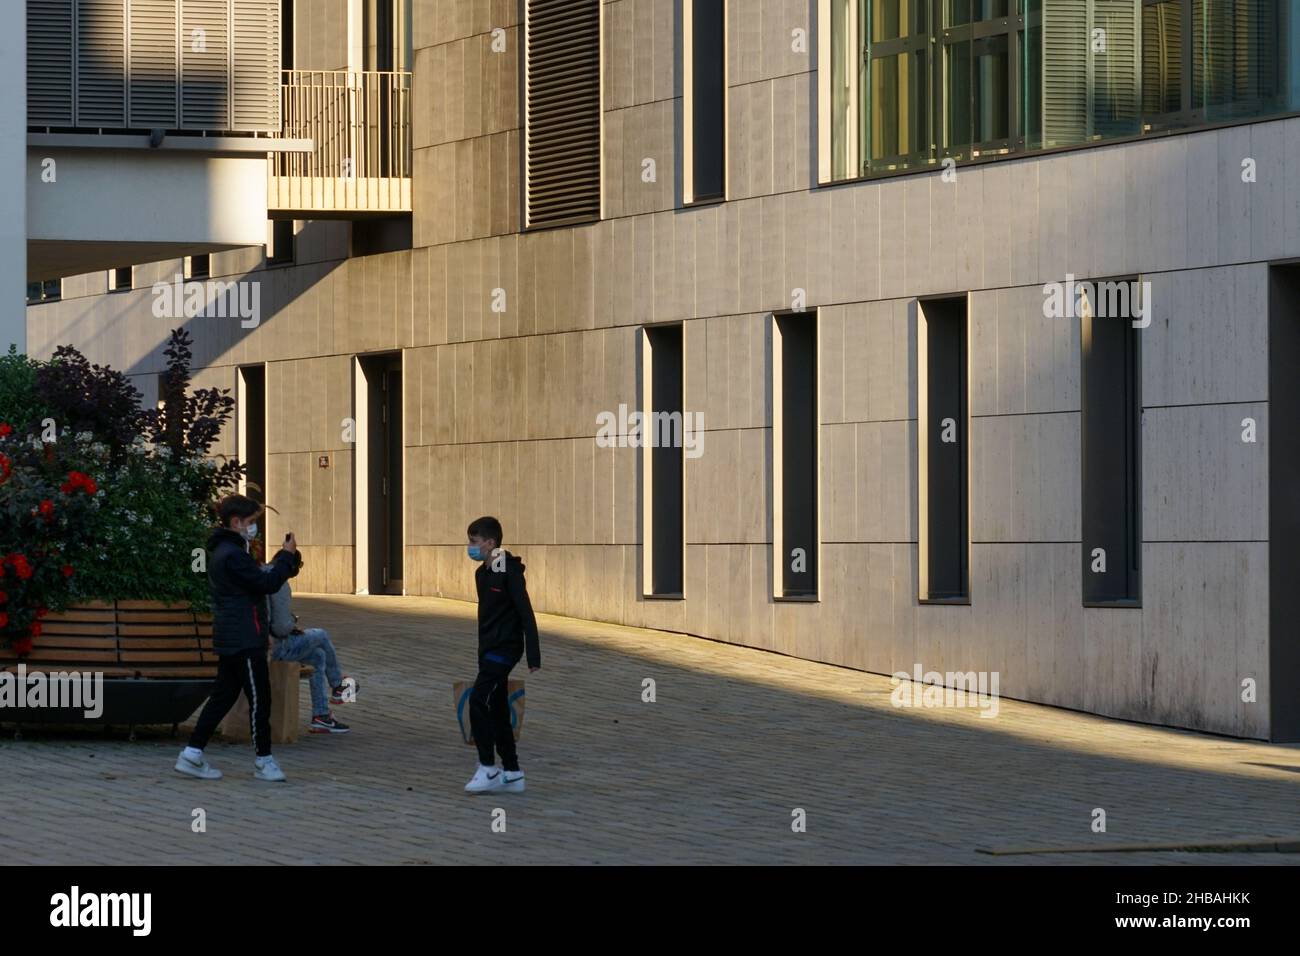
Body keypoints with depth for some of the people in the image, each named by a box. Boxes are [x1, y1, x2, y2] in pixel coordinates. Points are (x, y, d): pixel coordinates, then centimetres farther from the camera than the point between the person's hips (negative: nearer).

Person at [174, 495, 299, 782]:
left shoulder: (221, 552, 16)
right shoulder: (233, 555, -18)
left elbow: (260, 577, 19)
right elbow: (267, 583, -19)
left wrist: (284, 557, 10)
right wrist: (287, 556, -8)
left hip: (229, 640, 10)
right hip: (245, 640, -10)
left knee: (223, 696, 11)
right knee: (259, 698, -2)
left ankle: (193, 753, 10)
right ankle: (264, 761, 5)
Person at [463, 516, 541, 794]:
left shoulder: (509, 571, -14)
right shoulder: (482, 573, 13)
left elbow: (526, 614, -17)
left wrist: (534, 657, -20)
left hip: (505, 648, -9)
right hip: (489, 649, 9)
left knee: (478, 701, -16)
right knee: (497, 710, 10)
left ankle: (488, 769, -11)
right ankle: (512, 774, 15)